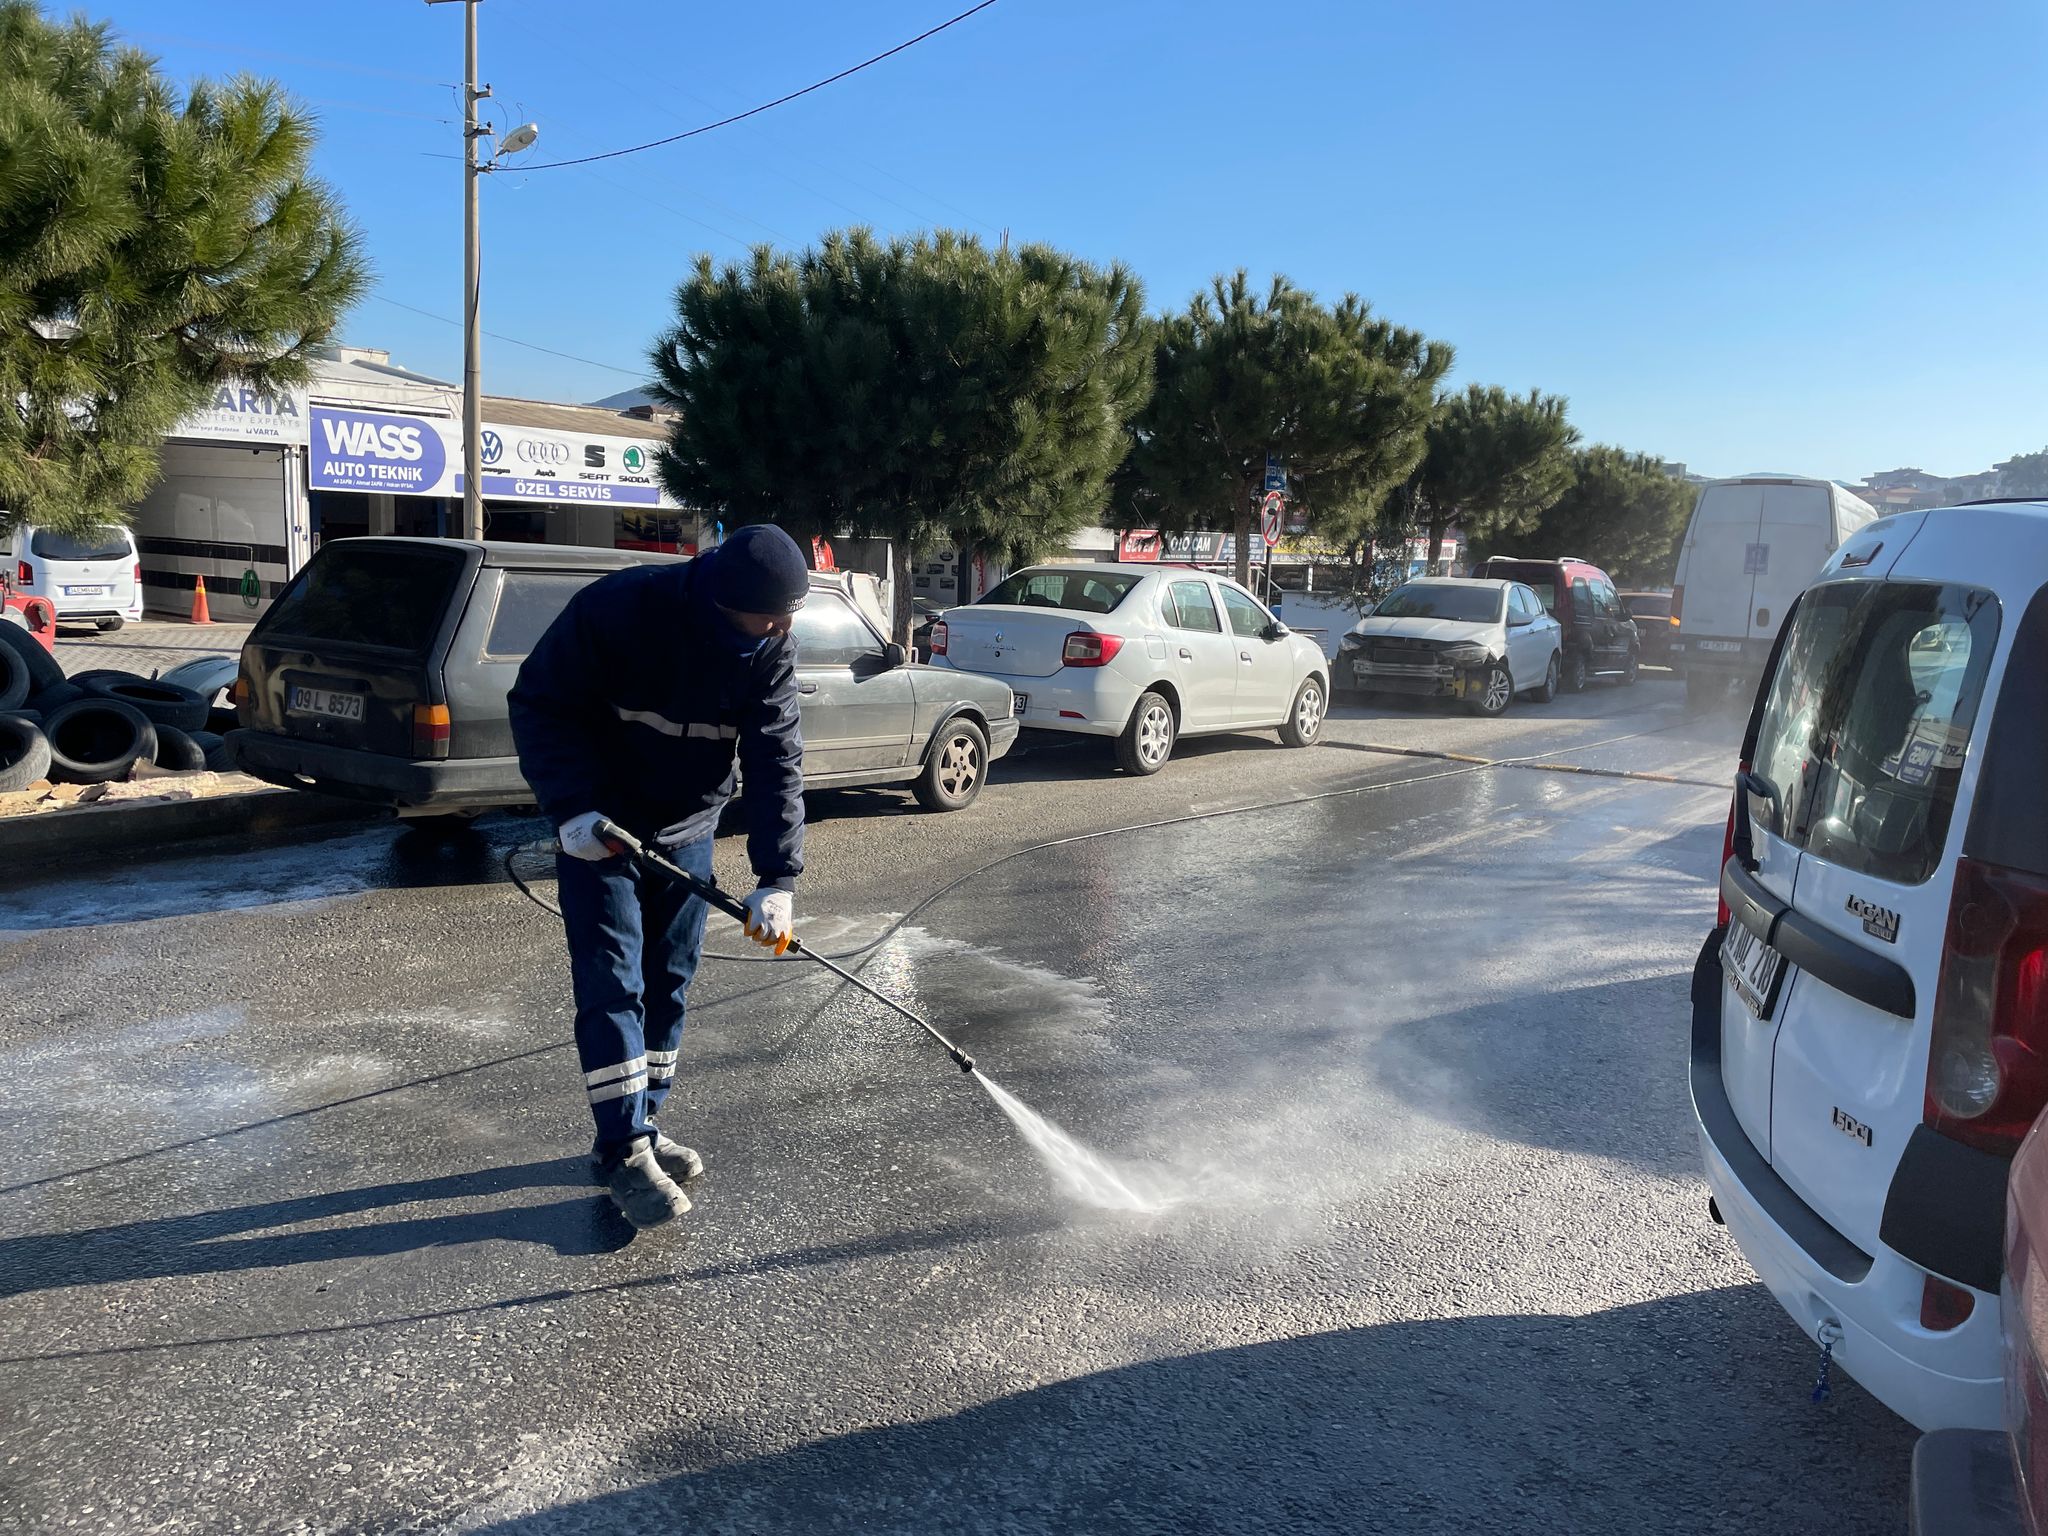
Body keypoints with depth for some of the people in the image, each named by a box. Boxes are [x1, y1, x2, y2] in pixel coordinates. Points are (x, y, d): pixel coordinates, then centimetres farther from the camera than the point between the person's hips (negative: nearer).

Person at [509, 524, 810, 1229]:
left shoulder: (769, 649, -14)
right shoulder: (616, 609, -26)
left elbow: (777, 761, -16)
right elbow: (538, 704, -16)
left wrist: (777, 878, -24)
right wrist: (572, 805, -25)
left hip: (687, 833, 5)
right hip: (599, 826, -4)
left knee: (668, 984, 10)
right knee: (612, 983, -6)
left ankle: (640, 1127, 25)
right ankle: (625, 1154, 2)